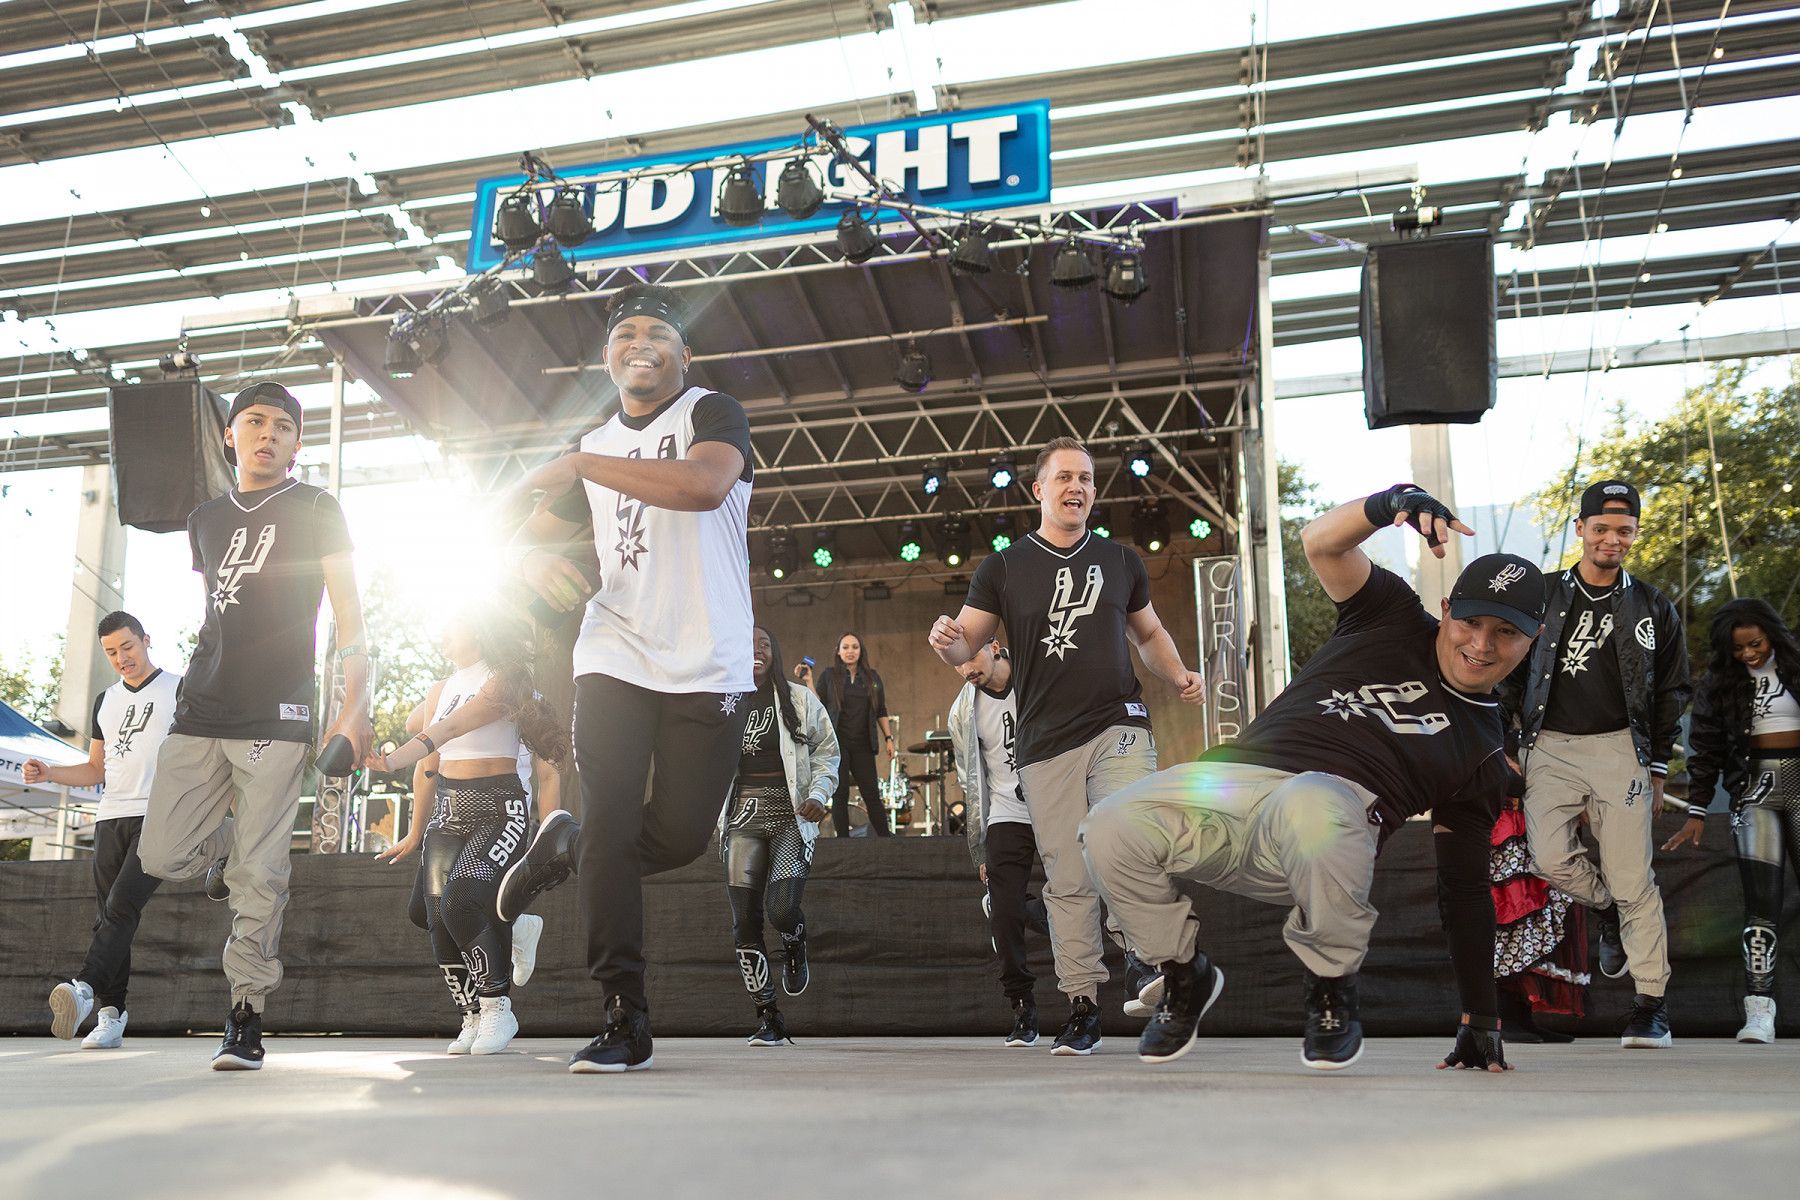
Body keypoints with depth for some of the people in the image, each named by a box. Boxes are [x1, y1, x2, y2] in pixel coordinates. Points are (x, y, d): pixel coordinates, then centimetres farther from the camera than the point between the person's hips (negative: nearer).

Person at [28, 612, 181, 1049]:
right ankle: (111, 1016, 1)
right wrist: (48, 773, 6)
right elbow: (96, 770, 24)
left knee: (122, 906, -22)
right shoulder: (106, 701, 22)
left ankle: (85, 988, -35)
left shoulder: (180, 689, 5)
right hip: (111, 817, 6)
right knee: (108, 916, 1)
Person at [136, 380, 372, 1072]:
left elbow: (348, 613, -1)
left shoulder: (315, 510, 5)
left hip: (276, 717, -5)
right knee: (164, 856, -3)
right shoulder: (206, 520, 19)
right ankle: (241, 841, 28)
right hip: (199, 715, 5)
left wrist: (356, 708, -11)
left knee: (258, 877, -8)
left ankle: (246, 1021, 2)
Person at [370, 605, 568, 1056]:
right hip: (447, 810, 7)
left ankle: (496, 1009, -6)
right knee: (434, 913, -5)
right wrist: (416, 832, 21)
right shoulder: (439, 691, 18)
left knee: (459, 902, -23)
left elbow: (459, 723, -19)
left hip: (499, 808, -6)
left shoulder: (505, 681, -4)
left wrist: (399, 757, -32)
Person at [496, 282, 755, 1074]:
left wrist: (581, 464, -20)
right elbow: (530, 535, 23)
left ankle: (563, 849, 32)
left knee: (680, 837, 1)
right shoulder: (595, 448, 16)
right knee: (610, 827, -8)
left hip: (709, 669, -3)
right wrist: (534, 559, -3)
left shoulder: (713, 414, -1)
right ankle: (625, 1023, 1)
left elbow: (704, 483, -25)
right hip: (615, 659, 3)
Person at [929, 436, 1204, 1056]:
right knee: (1067, 879, 0)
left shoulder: (1121, 562, 13)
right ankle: (1082, 1007, 8)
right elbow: (966, 645, 6)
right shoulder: (1003, 568, 8)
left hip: (1118, 728, 0)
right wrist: (949, 641, -18)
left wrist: (1179, 676, 7)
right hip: (1045, 744, 0)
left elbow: (1149, 634, 26)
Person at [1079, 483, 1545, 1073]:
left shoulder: (1483, 752, 15)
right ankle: (1186, 974, 5)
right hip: (1237, 777, 3)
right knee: (1110, 827, -26)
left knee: (1306, 806, -41)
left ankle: (1332, 988, -12)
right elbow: (1321, 542, 4)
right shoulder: (1396, 620, 17)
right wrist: (1393, 502, -16)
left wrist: (1481, 1020, 9)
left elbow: (1466, 889, 15)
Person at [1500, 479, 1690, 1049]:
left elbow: (1670, 693, 13)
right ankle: (1606, 910, 20)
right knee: (1551, 859, -13)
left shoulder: (1654, 609, 8)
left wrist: (1657, 769, 8)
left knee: (1632, 879, -6)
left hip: (1619, 749, -1)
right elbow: (1510, 676, 11)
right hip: (1548, 748, 1)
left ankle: (1651, 1003, 3)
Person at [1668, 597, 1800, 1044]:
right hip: (1754, 788, 0)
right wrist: (1696, 810, 1)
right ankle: (1759, 1011, -10)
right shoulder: (1718, 683, 6)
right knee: (1761, 899, -7)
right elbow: (1705, 750, 6)